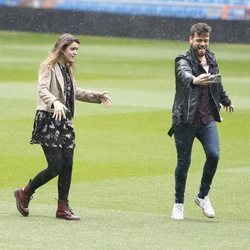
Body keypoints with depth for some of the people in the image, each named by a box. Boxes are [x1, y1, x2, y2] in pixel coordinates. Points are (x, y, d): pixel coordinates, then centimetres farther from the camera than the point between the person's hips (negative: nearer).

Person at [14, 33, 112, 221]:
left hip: (65, 121, 8)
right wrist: (55, 102, -43)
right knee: (55, 167, -12)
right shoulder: (48, 67, -8)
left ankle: (63, 208, 7)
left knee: (67, 166, 1)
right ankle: (24, 194, 7)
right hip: (49, 120, -8)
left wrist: (98, 96, 25)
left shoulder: (68, 70, 17)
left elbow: (75, 92, 32)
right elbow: (43, 90, -24)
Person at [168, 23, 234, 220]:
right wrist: (195, 80, -57)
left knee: (213, 155, -12)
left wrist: (226, 100, 43)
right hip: (185, 120, -4)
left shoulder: (211, 59, 10)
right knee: (184, 162, 0)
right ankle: (179, 204, 17)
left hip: (207, 119, 4)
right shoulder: (184, 61, -10)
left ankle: (203, 196, 8)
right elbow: (185, 74, -35)